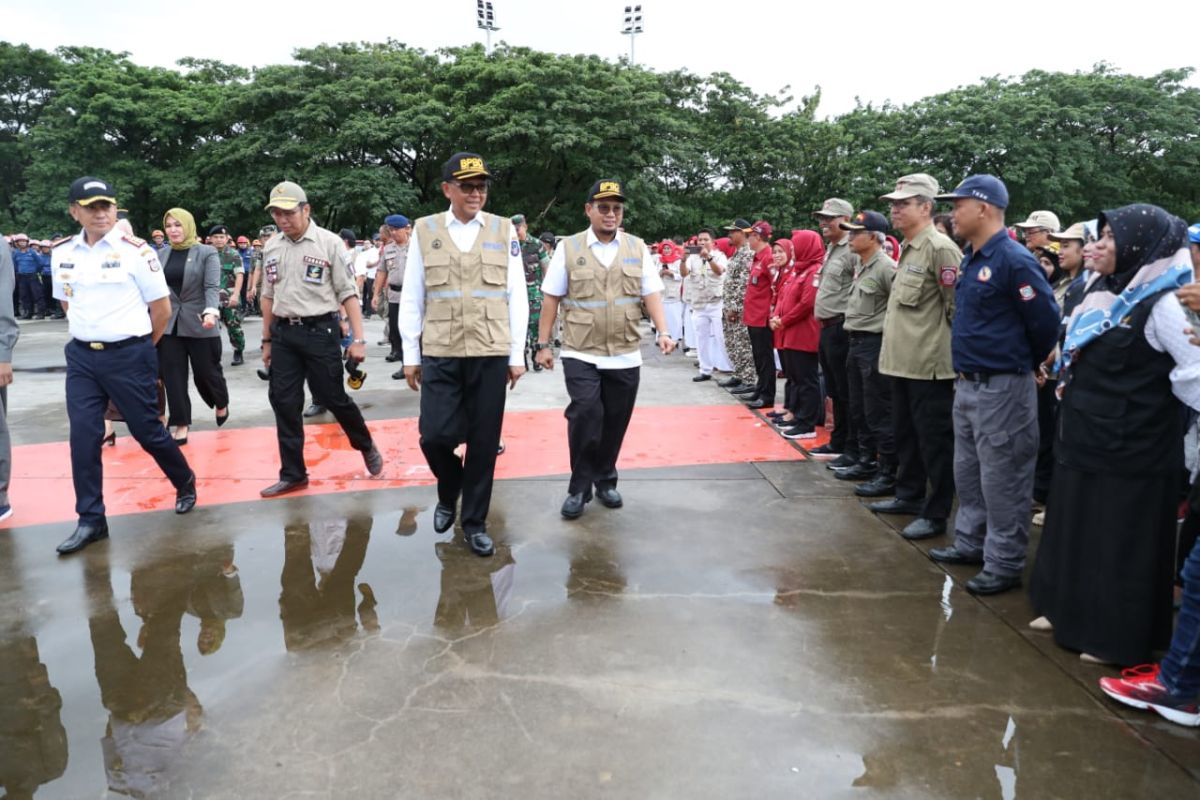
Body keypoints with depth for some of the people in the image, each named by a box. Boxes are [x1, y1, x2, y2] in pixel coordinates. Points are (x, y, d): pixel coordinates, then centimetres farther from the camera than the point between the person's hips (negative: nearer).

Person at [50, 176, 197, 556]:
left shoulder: (136, 251, -9)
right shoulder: (61, 253, 6)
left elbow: (162, 308, -4)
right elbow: (66, 302, 21)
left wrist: (138, 348, 6)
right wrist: (88, 333, 14)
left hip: (128, 356, -4)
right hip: (81, 357, 5)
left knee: (147, 430, 4)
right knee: (83, 438, 2)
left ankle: (185, 483, 30)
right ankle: (90, 520, 12)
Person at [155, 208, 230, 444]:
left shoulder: (206, 253, -2)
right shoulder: (161, 255, 9)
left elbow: (212, 287, -12)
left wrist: (210, 312, -29)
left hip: (199, 324, -3)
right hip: (168, 324, 4)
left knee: (206, 372, 6)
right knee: (173, 377, 2)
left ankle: (222, 404, 36)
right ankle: (181, 425, 11)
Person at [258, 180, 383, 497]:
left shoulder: (329, 242, -7)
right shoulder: (271, 247, 9)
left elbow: (348, 293, -8)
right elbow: (268, 296, 16)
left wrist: (358, 339, -12)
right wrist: (267, 341, 17)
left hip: (320, 331, -5)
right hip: (283, 334, 5)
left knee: (334, 398, 2)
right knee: (284, 403, 6)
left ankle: (366, 446, 30)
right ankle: (293, 474, 18)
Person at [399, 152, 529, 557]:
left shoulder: (504, 230, 6)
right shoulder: (424, 230, 5)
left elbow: (517, 296, 5)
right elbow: (411, 298, 6)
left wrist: (517, 355, 1)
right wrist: (410, 355, 4)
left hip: (491, 354, 0)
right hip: (440, 354, 0)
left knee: (484, 441, 4)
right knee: (435, 436, -4)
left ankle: (475, 522, 20)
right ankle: (448, 493, 28)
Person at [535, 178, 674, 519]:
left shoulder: (638, 248, 8)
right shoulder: (568, 248, 2)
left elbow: (652, 294, 5)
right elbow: (552, 299, 3)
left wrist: (663, 332, -10)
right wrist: (543, 344, 1)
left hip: (625, 355, 3)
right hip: (581, 354, -2)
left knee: (615, 422, 9)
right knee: (585, 416, -12)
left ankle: (605, 481, 28)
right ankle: (579, 487, 5)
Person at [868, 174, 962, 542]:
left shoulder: (940, 248, -14)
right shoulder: (907, 249, 15)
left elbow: (958, 308, -15)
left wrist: (949, 349, -8)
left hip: (930, 363, -10)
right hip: (902, 360, 10)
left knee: (934, 439, 0)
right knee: (905, 433, 19)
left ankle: (936, 514, 10)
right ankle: (909, 495, 34)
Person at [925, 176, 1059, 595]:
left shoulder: (1014, 260, -17)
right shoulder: (970, 258, 10)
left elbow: (1046, 321, -14)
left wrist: (1025, 364, 1)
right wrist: (966, 370, 17)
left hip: (1002, 388, -9)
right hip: (967, 384, 9)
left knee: (1001, 480, 1)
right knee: (968, 472, 18)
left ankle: (1004, 565, 12)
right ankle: (971, 543, 33)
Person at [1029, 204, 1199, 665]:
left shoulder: (1160, 303, -17)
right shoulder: (1101, 291, 9)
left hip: (1130, 447, -8)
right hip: (1085, 436, 8)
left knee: (1121, 539, 3)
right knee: (1077, 527, 17)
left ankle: (1117, 636, 17)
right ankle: (1071, 609, 32)